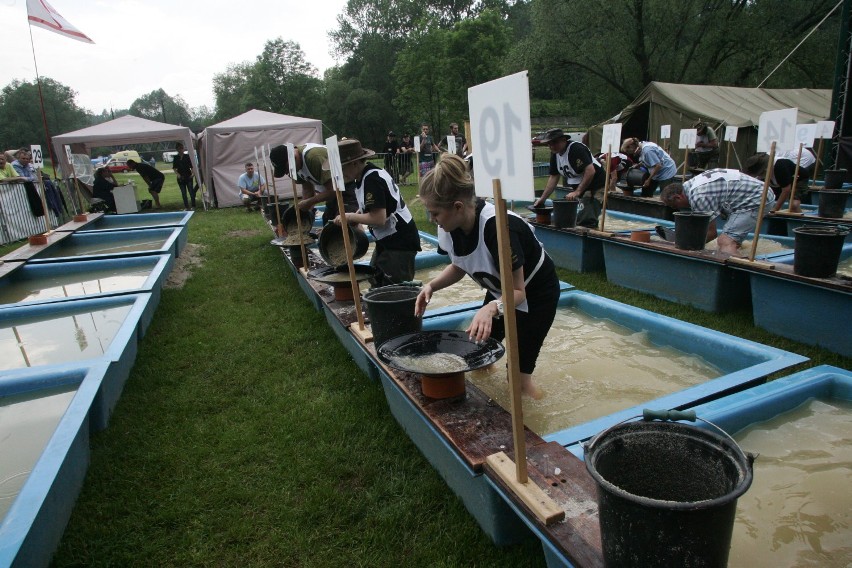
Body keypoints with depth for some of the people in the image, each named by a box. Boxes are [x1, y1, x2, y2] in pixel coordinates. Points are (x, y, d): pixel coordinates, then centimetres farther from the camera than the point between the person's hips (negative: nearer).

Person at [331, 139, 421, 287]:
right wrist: (352, 217, 2)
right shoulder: (366, 175, 7)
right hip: (387, 240, 10)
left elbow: (378, 218, -28)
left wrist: (349, 216, -15)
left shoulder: (371, 180, -22)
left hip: (400, 242, -10)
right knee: (376, 283, 17)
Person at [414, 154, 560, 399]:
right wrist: (432, 285, -16)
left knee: (520, 370, -6)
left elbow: (517, 291, -31)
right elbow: (459, 267, 2)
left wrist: (492, 308, -50)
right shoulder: (451, 227, -18)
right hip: (501, 291, 7)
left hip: (535, 293, -6)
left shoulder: (498, 227, -39)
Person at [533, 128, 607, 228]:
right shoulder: (555, 154, 7)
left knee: (585, 221, -18)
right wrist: (542, 198, 9)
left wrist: (577, 192, -27)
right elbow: (554, 177, 14)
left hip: (596, 187, -9)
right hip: (579, 188, 9)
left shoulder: (576, 149, -20)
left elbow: (590, 171, -27)